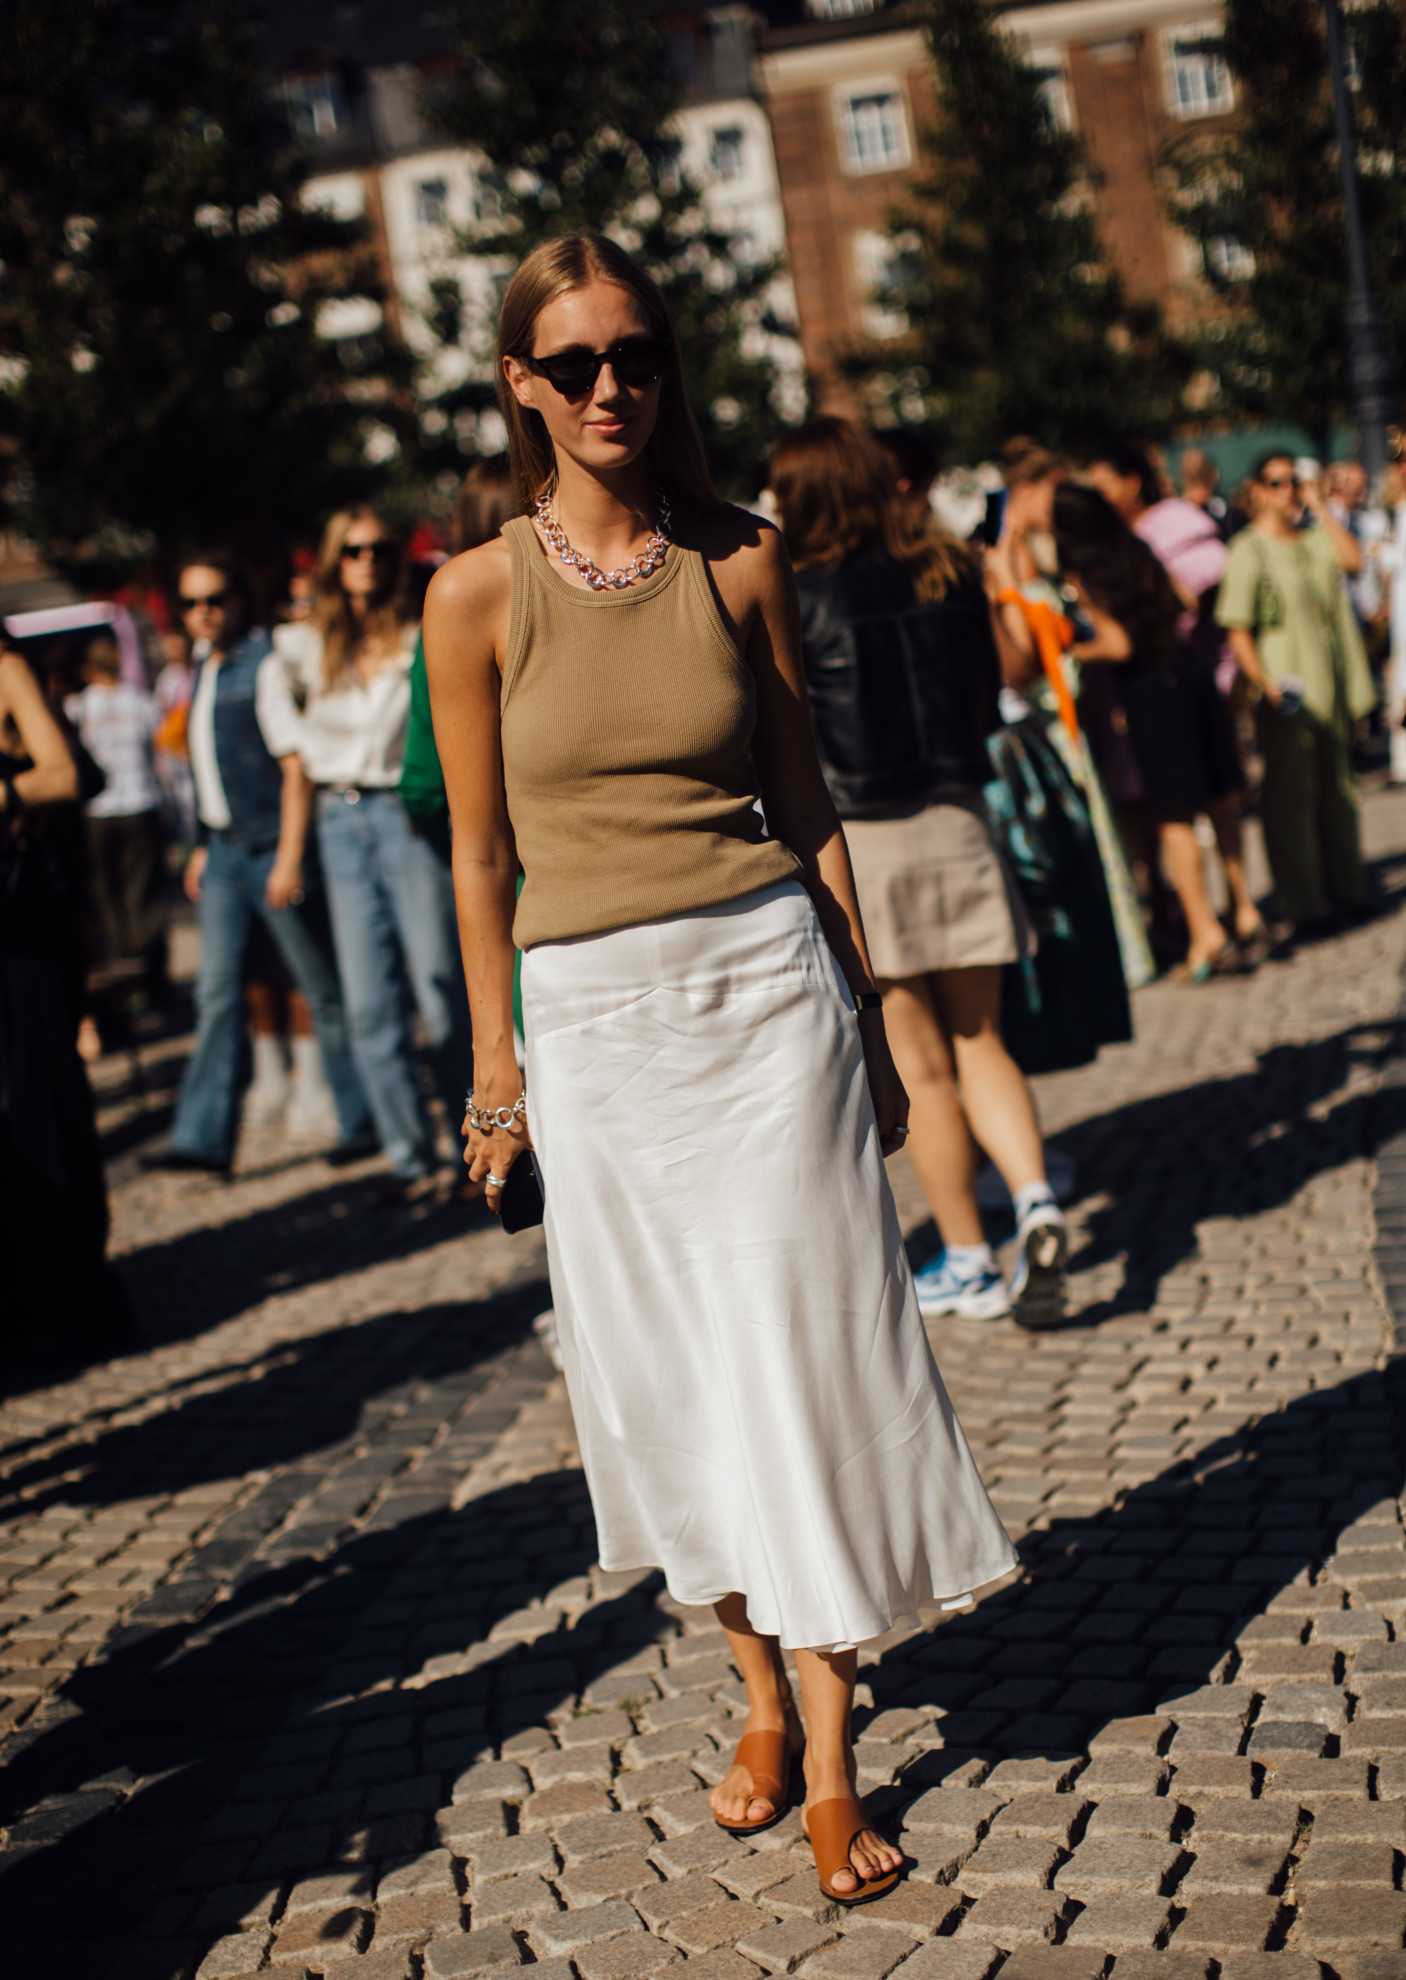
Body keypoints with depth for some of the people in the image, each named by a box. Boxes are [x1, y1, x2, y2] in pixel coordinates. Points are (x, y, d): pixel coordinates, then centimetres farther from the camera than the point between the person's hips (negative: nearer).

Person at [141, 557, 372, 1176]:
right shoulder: (204, 667, 14)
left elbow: (296, 766, -15)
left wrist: (290, 857, -18)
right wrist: (205, 845, 19)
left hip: (273, 846, -7)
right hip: (224, 852, 8)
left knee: (324, 990, 2)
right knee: (217, 995, 3)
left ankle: (360, 1124, 12)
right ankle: (204, 1137, 3)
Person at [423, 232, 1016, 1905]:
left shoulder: (740, 564, 1)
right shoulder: (478, 596, -1)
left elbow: (805, 801, 7)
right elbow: (481, 853, 4)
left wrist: (865, 1017, 8)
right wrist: (495, 1072, 5)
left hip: (765, 978, 0)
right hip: (593, 1014, 0)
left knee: (799, 1349, 1)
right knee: (664, 1374, 9)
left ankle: (831, 1763, 11)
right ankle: (762, 1695, 28)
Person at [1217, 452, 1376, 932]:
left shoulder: (1313, 539, 11)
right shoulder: (1248, 551, -9)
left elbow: (1351, 558, -9)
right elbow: (1237, 631, -14)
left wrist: (1319, 508, -3)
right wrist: (1266, 686, -24)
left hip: (1332, 689, 6)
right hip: (1288, 696, -6)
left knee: (1337, 790, 15)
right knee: (1290, 797, -1)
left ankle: (1344, 888, 27)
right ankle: (1303, 902, 7)